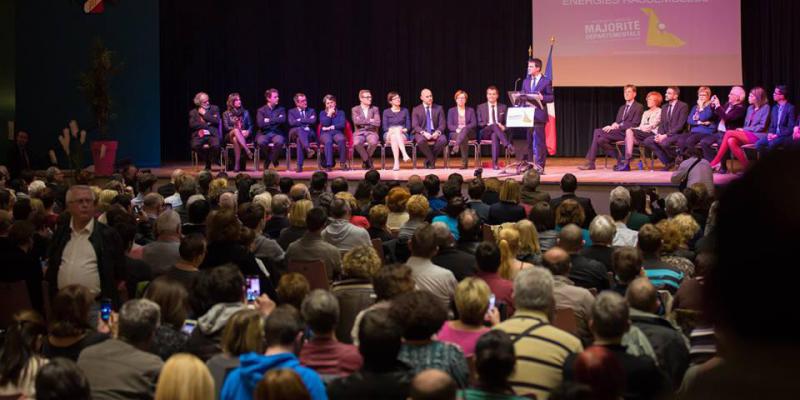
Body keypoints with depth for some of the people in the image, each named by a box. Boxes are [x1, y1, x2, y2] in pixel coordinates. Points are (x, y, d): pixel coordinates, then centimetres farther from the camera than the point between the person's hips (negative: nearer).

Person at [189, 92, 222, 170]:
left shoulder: (214, 109, 15)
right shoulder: (193, 112, 15)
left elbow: (217, 121, 0)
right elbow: (192, 125, -2)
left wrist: (205, 114, 0)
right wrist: (207, 124, -6)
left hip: (212, 134, 0)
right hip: (199, 135, 0)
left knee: (216, 145, -33)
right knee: (195, 146, -32)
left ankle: (208, 163, -3)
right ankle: (207, 159, -3)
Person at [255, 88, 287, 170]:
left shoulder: (281, 109, 12)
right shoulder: (261, 110, 7)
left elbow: (283, 120, -7)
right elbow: (260, 124, -8)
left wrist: (269, 121, -7)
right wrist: (276, 121, -5)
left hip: (277, 133, 1)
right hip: (264, 133, -1)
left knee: (279, 141, -36)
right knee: (261, 142, -36)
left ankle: (273, 159, -8)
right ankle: (267, 159, -6)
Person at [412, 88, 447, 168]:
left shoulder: (439, 108, 12)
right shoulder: (416, 110, 7)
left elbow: (442, 124, 5)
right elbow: (415, 125, -2)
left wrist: (438, 132, -17)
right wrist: (424, 133, -22)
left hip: (435, 133, 2)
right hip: (422, 133, -1)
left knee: (443, 140, -32)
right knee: (421, 141, -37)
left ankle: (428, 161, -13)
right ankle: (432, 160, -14)